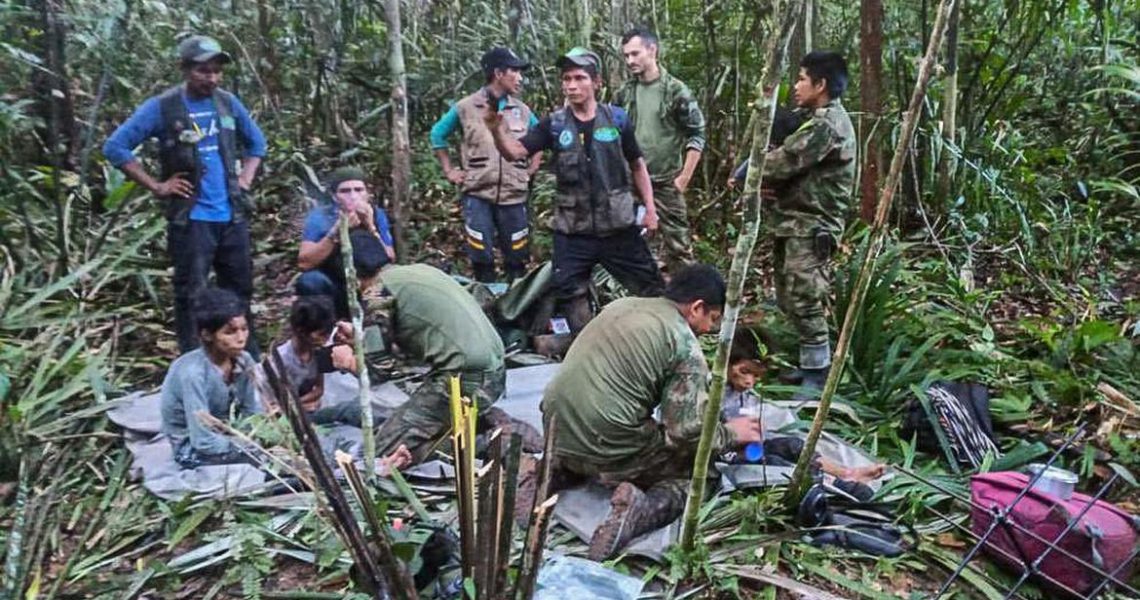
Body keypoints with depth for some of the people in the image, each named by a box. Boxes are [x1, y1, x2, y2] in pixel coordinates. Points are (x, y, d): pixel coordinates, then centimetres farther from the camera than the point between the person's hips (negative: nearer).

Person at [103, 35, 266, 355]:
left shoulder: (228, 102, 7)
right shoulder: (162, 107, -7)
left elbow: (256, 142, 23)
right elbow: (115, 147, -6)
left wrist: (246, 178, 9)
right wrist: (156, 186, -10)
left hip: (233, 216, 5)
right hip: (190, 219, -5)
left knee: (240, 291, 13)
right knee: (191, 295, -1)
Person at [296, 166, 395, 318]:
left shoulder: (377, 215, -9)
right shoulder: (320, 217, -14)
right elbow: (304, 263, -25)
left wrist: (371, 228, -30)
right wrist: (336, 231, -34)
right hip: (332, 291, -2)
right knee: (310, 280, -30)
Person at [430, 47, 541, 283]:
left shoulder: (522, 110, 8)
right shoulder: (465, 107, 0)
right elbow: (438, 134, 12)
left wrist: (532, 169, 11)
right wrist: (449, 171, 7)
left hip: (514, 195, 2)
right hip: (477, 195, -2)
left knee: (517, 259, 6)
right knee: (482, 259, 0)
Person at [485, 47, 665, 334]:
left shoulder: (617, 119, -1)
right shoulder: (554, 124, -1)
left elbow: (637, 165, 9)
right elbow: (515, 151, -11)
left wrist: (650, 207, 5)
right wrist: (497, 129, -31)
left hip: (618, 226, -1)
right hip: (572, 231, 1)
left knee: (651, 288, 7)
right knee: (570, 293, 6)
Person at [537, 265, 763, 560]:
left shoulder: (620, 305, 13)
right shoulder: (686, 346, -8)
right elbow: (687, 430, -12)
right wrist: (730, 433, 8)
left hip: (557, 432, 7)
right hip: (608, 449, -7)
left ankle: (555, 473, 11)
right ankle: (641, 510, -14)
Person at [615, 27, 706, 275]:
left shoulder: (676, 91, -7)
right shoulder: (624, 92, 6)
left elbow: (697, 135, -6)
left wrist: (684, 177, -10)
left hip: (666, 182, -4)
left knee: (677, 242, -1)